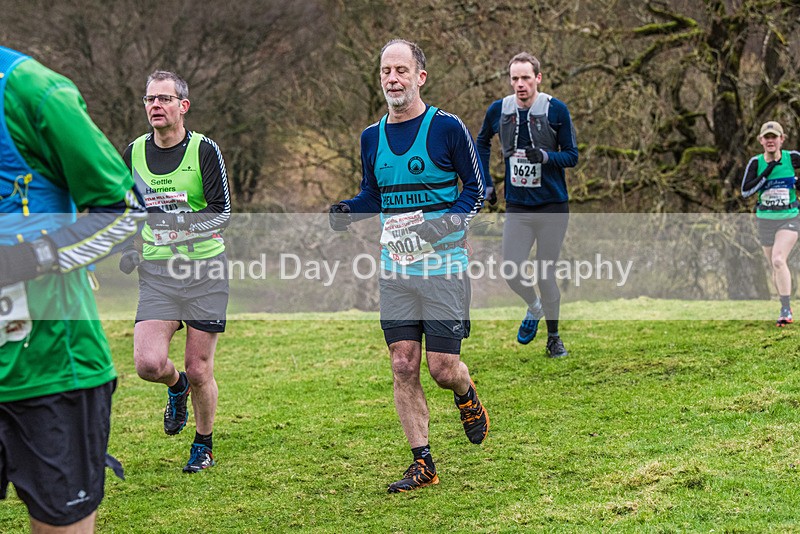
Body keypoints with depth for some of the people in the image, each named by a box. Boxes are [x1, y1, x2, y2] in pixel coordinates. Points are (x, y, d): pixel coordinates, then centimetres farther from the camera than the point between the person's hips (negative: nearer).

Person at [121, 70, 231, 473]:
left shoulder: (205, 150, -6)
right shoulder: (133, 153, 5)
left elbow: (223, 212, -10)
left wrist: (191, 225, -28)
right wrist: (128, 249, 4)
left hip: (205, 268, -3)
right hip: (155, 271, 3)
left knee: (199, 370, 1)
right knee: (148, 363, -14)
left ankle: (204, 445, 26)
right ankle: (176, 387, 24)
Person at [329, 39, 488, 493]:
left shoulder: (448, 127, -6)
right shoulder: (372, 137, 9)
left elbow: (477, 188, -3)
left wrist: (446, 222, -19)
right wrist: (349, 210, 0)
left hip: (444, 266, -4)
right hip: (395, 268, 4)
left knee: (443, 367, -6)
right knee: (403, 367, 0)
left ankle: (468, 397, 31)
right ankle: (423, 464, 10)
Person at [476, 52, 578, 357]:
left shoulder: (556, 110, -8)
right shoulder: (498, 110, 1)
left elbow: (572, 156, -3)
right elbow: (482, 141, 21)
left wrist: (546, 156, -23)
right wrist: (485, 181, 13)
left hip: (552, 206, -2)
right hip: (517, 208, 2)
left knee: (546, 275, 2)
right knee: (512, 273, -4)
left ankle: (553, 338, 21)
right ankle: (534, 309, 29)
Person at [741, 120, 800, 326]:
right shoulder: (756, 162, -4)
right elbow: (745, 191, -14)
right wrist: (767, 173, -21)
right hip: (766, 220, 3)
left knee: (778, 260, -23)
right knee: (774, 268, 11)